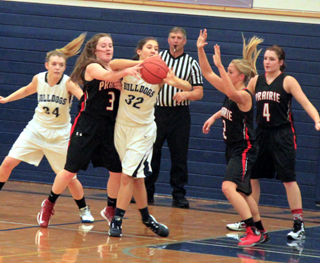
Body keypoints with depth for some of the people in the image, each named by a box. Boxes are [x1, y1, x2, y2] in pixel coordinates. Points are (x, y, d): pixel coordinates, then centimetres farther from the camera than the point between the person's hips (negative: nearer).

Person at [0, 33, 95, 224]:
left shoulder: (68, 83, -19)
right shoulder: (39, 79, -8)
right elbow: (27, 90, 16)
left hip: (59, 135, -3)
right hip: (36, 129, 3)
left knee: (69, 177, -3)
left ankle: (84, 210, 20)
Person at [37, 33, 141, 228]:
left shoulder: (116, 68, 11)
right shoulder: (92, 67, -9)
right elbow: (107, 76, -32)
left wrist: (121, 87, -12)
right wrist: (125, 72, -50)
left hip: (110, 127, 6)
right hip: (88, 126, -6)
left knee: (118, 171, 2)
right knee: (71, 170, -1)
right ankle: (49, 204, 18)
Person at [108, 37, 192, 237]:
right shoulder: (129, 68, -5)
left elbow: (188, 87, -16)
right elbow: (113, 64, -28)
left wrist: (175, 82, -39)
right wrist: (139, 63, -42)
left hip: (143, 130, -2)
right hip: (122, 126, 2)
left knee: (128, 175, -11)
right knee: (136, 177, 10)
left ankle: (117, 220, -7)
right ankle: (146, 217, 24)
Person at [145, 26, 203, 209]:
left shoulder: (191, 64, 5)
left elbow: (199, 92, 2)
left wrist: (186, 94, -18)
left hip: (179, 114, -1)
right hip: (156, 111, 1)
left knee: (179, 156, -1)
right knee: (151, 153, 3)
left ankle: (179, 195, 5)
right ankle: (147, 192, 11)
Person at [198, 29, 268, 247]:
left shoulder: (244, 95, -19)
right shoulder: (231, 93, 5)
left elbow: (232, 94, -43)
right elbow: (207, 73, 9)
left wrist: (220, 65, -46)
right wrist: (200, 50, -4)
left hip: (244, 149, -10)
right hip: (233, 149, 10)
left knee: (229, 187, -24)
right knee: (242, 193, 19)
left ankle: (254, 231, -22)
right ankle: (260, 232, 33)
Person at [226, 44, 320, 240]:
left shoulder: (287, 81, -7)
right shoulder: (256, 81, 7)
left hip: (282, 135, -5)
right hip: (261, 134, 6)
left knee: (288, 179, -8)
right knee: (252, 176, 8)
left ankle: (299, 225, -5)